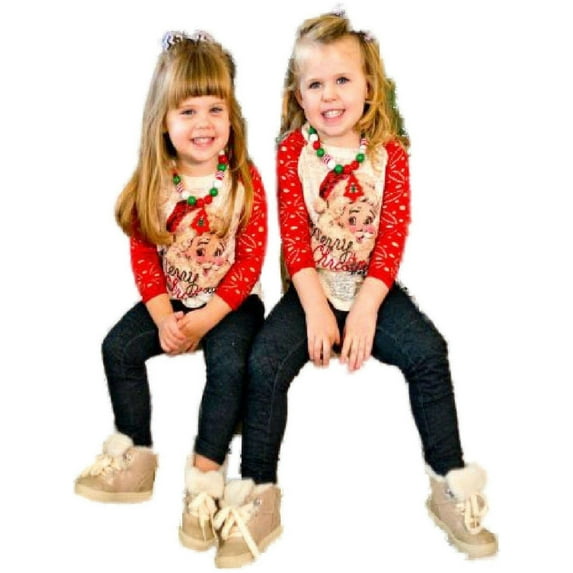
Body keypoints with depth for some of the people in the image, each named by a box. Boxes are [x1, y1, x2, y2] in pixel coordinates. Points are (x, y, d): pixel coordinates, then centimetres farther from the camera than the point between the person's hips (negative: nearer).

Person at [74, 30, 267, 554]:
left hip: (231, 300, -4)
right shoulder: (152, 183, -4)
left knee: (229, 364, -28)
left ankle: (205, 476, -14)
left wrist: (203, 320, -20)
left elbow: (249, 264, -14)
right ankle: (134, 456, 5)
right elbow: (143, 256, 0)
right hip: (170, 299, 4)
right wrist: (164, 318, -14)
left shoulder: (245, 181, -13)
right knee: (118, 347, -11)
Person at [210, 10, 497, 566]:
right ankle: (259, 497, -7)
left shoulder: (390, 152, 0)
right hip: (311, 288, 0)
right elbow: (293, 235, -7)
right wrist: (315, 307, -17)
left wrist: (366, 309, -16)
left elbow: (392, 237, -6)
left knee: (428, 352, -20)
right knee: (265, 363, -21)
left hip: (373, 285, 1)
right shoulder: (293, 150, -1)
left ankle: (450, 484, -2)